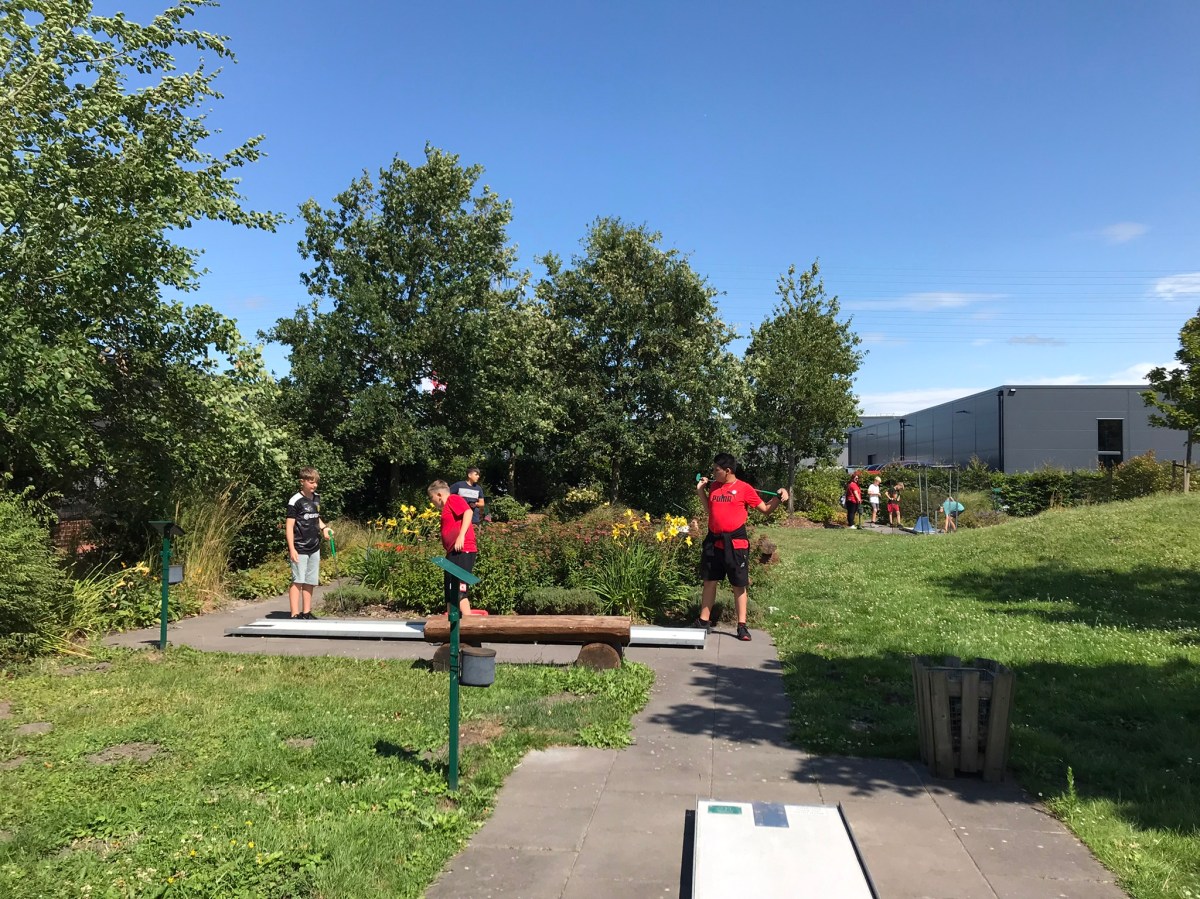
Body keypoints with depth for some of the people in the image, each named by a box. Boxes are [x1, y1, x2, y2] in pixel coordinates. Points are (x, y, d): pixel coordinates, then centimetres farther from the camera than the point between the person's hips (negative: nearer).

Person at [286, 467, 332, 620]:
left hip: (314, 548, 7)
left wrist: (324, 527, 5)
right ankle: (295, 615, -3)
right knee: (297, 581, -6)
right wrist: (292, 549, -18)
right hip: (300, 549, -7)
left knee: (310, 582, 11)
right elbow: (289, 525, -12)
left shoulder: (316, 498, 10)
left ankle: (306, 613, 20)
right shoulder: (295, 501, -11)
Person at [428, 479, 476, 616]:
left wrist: (461, 536, -25)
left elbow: (468, 512, -18)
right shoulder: (447, 508, 27)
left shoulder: (453, 499, -1)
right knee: (450, 591, 13)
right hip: (454, 553, 11)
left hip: (462, 551, -11)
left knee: (458, 590, -16)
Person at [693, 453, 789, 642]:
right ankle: (704, 621, 21)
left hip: (735, 542, -5)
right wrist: (701, 491, 14)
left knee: (739, 585, 3)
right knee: (709, 581, 11)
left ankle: (742, 626, 10)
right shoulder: (713, 486, 9)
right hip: (713, 541, 5)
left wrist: (779, 498, -15)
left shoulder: (744, 488, -5)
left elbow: (765, 509, 0)